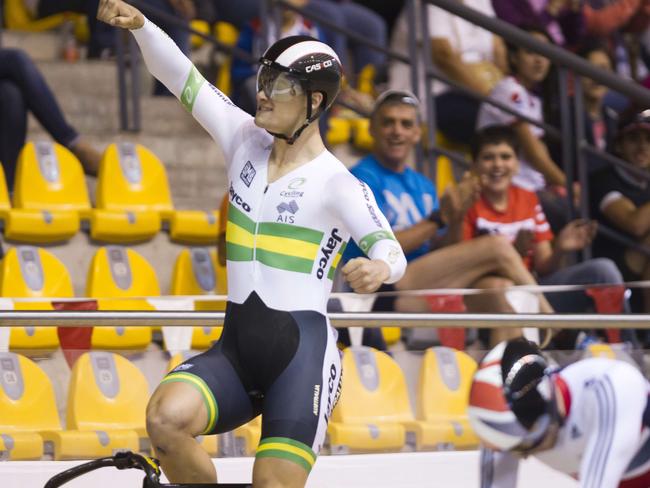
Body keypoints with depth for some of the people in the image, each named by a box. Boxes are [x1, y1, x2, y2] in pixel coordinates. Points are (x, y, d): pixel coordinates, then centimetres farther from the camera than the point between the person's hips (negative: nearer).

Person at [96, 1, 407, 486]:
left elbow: (391, 250, -13)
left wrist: (379, 269, -37)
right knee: (166, 418, -24)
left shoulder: (336, 183, -5)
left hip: (301, 352, -4)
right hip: (236, 348, 4)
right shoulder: (247, 142, 10)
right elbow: (183, 79, 5)